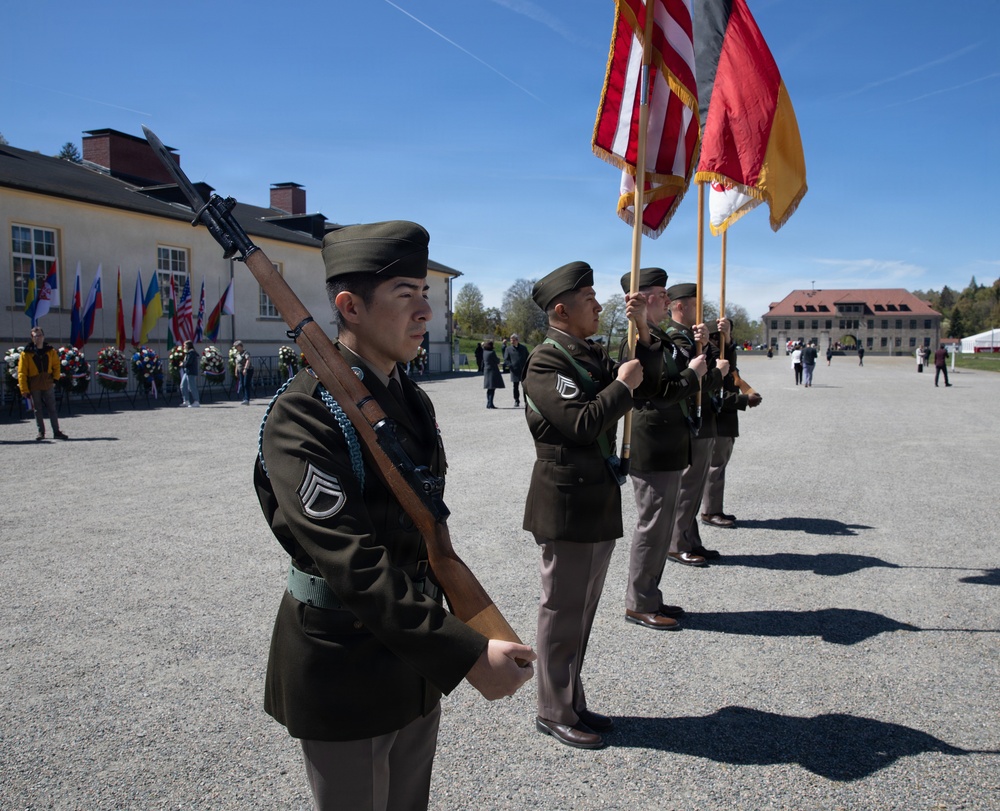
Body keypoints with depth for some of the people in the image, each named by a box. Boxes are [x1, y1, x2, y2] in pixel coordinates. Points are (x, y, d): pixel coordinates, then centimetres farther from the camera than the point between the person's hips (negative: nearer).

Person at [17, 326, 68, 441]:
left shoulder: (51, 351, 4)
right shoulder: (26, 353, -4)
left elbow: (57, 366, 15)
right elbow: (21, 373, -4)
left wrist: (55, 379, 0)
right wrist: (24, 390, -8)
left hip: (48, 385, 1)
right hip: (34, 387, -1)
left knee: (52, 409, 3)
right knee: (37, 410, 7)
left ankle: (56, 432, 7)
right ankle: (41, 432, 15)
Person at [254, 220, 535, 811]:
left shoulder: (414, 401, 4)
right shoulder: (303, 416, -22)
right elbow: (355, 563, -29)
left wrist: (449, 635, 13)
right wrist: (467, 655, -31)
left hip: (417, 667, 7)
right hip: (345, 681, -7)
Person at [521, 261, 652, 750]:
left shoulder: (593, 356, 12)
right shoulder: (546, 361, -14)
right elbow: (581, 423, -26)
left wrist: (644, 330, 7)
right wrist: (622, 385, -13)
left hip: (599, 503, 9)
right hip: (566, 505, -9)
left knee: (582, 610, 18)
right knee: (563, 612, 4)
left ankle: (573, 702, 32)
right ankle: (554, 713, 21)